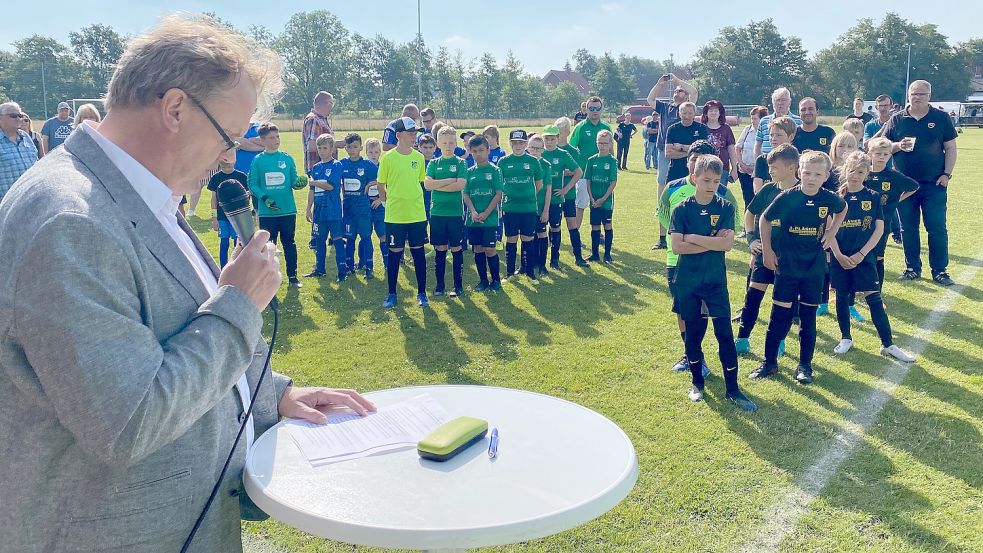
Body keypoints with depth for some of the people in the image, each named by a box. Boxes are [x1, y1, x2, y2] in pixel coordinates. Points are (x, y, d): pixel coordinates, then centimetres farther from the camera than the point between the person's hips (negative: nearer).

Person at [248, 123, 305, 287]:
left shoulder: (287, 159, 5)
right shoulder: (258, 160, -1)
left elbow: (294, 181, 7)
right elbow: (252, 184, -1)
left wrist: (299, 184, -16)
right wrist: (264, 198, -15)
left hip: (288, 210, 2)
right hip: (267, 212, -1)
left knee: (289, 244, 9)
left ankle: (292, 276, 19)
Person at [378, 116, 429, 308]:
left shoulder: (419, 157, 3)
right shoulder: (388, 158, -6)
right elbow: (381, 186, 1)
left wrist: (414, 202, 12)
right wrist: (390, 203, 4)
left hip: (417, 215, 3)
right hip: (395, 215, -3)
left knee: (419, 252, 7)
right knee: (394, 253, 5)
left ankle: (421, 293, 18)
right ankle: (392, 294, 17)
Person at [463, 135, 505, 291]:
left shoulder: (495, 170, -2)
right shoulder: (469, 172, 8)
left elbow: (499, 194, -7)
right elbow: (465, 194, 5)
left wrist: (485, 213, -13)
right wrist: (473, 212, -11)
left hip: (490, 218, -4)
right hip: (473, 218, 4)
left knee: (489, 249, -3)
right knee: (478, 249, 8)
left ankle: (496, 280, 11)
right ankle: (483, 280, 19)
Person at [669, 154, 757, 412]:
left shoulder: (726, 208, -1)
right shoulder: (682, 209, -3)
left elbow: (727, 244, -13)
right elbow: (677, 247, -13)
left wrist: (693, 238, -13)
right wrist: (712, 242, -14)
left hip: (715, 281, 0)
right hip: (687, 282, 0)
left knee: (725, 333, 0)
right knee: (693, 332, 10)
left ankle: (733, 388, 8)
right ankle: (697, 381, 27)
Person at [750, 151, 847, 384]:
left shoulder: (829, 199, -6)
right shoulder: (787, 197, -13)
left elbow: (843, 209, 18)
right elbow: (765, 220, 0)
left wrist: (832, 231, 5)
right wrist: (767, 251, 0)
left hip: (814, 268, 2)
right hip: (787, 266, -2)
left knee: (808, 317, 9)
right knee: (780, 315, 2)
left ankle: (805, 365, 20)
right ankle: (769, 362, 15)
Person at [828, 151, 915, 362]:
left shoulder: (873, 197, 1)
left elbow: (879, 229, -1)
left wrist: (861, 254, -9)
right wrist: (839, 255, -10)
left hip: (865, 256, -1)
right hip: (840, 257, 1)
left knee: (874, 299, -3)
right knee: (842, 297, 9)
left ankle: (888, 344, 4)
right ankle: (845, 338, 24)